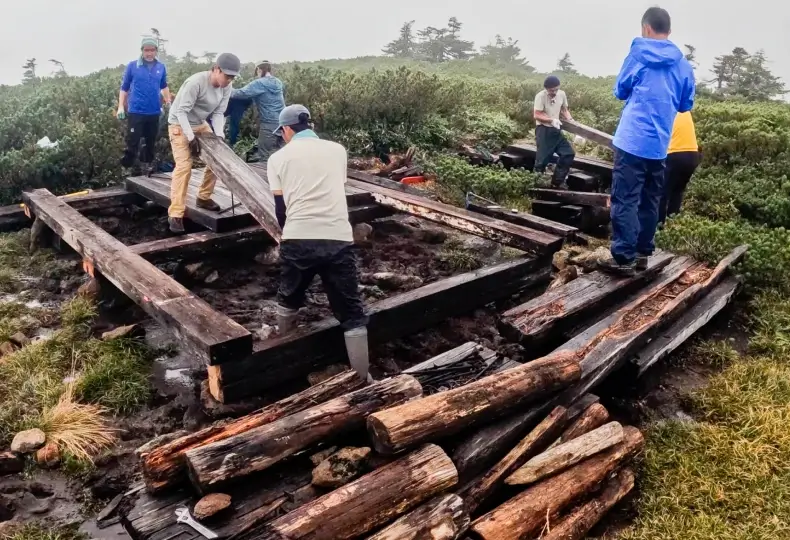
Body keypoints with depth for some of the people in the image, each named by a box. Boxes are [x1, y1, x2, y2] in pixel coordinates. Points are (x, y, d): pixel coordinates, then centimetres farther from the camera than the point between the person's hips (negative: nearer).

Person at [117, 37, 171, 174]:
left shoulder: (161, 67, 4)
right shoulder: (132, 66, -2)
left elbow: (164, 86, 21)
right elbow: (124, 87, 5)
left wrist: (168, 101, 8)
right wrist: (121, 107, 1)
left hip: (154, 112, 3)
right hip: (136, 111, -3)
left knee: (151, 141, 13)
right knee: (132, 141, -5)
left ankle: (147, 164, 30)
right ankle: (127, 168, 3)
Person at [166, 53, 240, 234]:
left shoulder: (226, 88, -8)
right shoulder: (195, 82, -29)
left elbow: (218, 113, -4)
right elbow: (181, 111, -27)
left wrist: (219, 134, -19)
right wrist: (191, 138, -31)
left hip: (201, 124, 7)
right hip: (180, 125, -7)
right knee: (184, 166, -17)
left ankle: (203, 198, 21)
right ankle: (175, 214, -16)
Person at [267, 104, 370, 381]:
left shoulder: (279, 158, 10)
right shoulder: (337, 150, 16)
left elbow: (280, 207, 13)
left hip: (297, 240, 0)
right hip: (338, 239, 0)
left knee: (288, 301, 25)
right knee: (352, 314, 7)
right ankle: (363, 380, 10)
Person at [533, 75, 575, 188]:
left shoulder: (562, 94, 2)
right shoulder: (540, 96, -15)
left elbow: (565, 110, 14)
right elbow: (537, 115, -17)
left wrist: (570, 119, -5)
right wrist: (552, 120, -27)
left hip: (556, 130, 6)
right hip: (543, 130, -6)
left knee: (569, 153, 2)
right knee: (543, 158, -7)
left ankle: (557, 181, 12)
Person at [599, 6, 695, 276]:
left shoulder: (639, 53, 0)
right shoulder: (683, 64, 10)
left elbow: (620, 91, 11)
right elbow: (686, 105, 18)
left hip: (632, 140, -5)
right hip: (659, 145, 5)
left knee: (625, 200, -5)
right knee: (650, 201, 13)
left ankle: (624, 257, -6)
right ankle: (642, 253, 19)